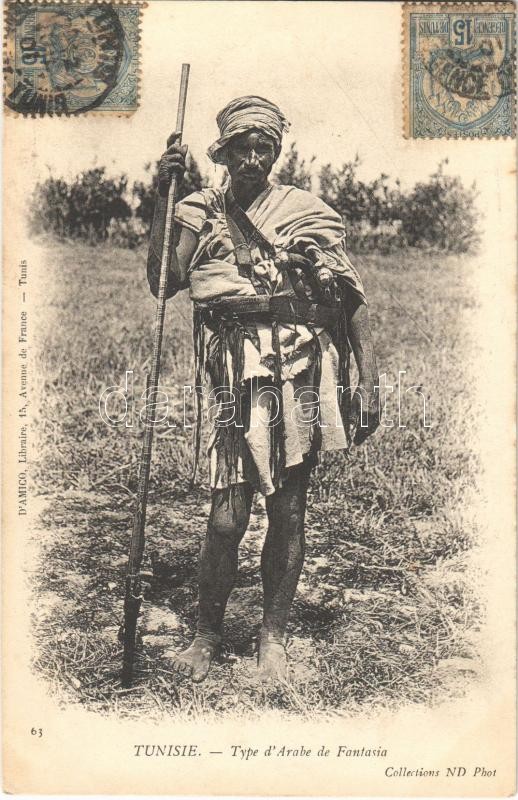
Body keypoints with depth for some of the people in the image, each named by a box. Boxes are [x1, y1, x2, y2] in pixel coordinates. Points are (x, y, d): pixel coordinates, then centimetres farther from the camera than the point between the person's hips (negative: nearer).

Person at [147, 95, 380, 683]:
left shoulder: (306, 213, 7)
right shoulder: (202, 212, 9)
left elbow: (352, 298, 7)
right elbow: (162, 283, -5)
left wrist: (369, 382, 1)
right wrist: (163, 200, -9)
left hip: (301, 373, 1)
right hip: (236, 375, 0)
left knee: (288, 510, 7)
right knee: (227, 517, -5)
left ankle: (273, 636, 25)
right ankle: (207, 634, 18)